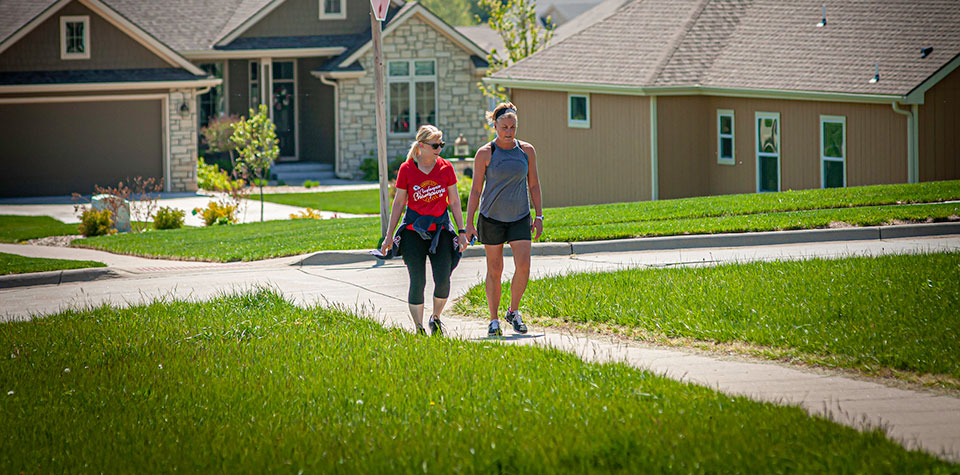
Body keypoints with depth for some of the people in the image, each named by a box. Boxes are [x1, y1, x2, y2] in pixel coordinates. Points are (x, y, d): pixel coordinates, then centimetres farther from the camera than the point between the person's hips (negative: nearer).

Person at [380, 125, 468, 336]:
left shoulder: (446, 168, 2)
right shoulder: (406, 169, -3)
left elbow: (454, 202, 9)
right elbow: (399, 203, 4)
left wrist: (462, 231, 6)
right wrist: (389, 236, 4)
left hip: (440, 229, 1)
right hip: (414, 230, -1)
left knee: (443, 280, -7)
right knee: (418, 281, -5)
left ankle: (435, 319, 19)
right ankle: (419, 328, 4)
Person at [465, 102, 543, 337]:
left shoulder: (527, 151, 3)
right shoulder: (485, 154, -5)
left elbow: (533, 185, 11)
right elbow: (476, 189, -3)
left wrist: (538, 216, 7)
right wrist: (469, 223, -6)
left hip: (520, 217, 2)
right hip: (492, 218, -2)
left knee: (523, 266, -11)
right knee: (494, 269, 2)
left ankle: (513, 312, 9)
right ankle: (494, 321, 12)